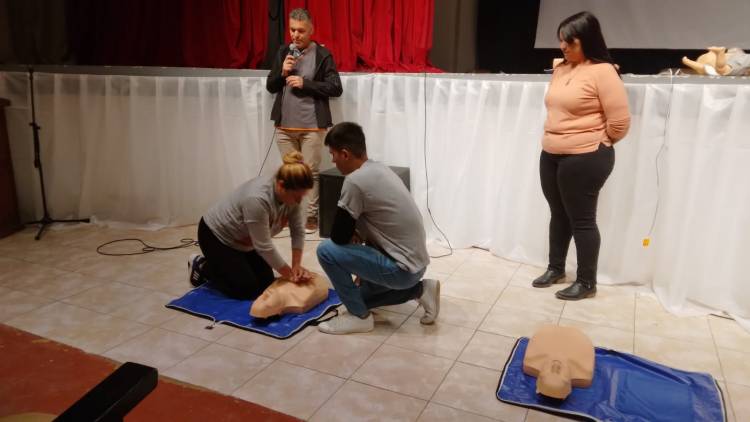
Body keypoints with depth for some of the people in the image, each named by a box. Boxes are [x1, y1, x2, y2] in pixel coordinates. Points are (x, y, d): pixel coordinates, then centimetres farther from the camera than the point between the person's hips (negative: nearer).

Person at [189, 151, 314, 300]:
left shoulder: (291, 194, -14)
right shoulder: (257, 198, -38)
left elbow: (298, 230, -7)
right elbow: (264, 247, -32)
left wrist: (296, 266, -14)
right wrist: (290, 275, -23)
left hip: (242, 240, 8)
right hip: (216, 235, -8)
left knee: (266, 284, 3)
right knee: (247, 289, -11)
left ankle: (228, 264, 21)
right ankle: (202, 266, 8)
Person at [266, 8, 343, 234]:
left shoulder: (322, 54, -3)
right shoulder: (283, 52, 11)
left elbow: (336, 88, -8)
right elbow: (270, 86, 13)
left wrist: (305, 83, -15)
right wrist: (282, 73, -6)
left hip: (312, 126, -4)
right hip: (284, 126, 4)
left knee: (312, 172, 1)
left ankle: (312, 216, 10)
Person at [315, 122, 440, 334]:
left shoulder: (355, 181, -22)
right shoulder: (379, 169, 8)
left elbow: (339, 236, -14)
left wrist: (353, 236, 6)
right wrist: (360, 246, 18)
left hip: (401, 268, -9)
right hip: (414, 263, 9)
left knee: (326, 250, -11)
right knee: (360, 293, 27)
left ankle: (359, 316, 2)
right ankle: (420, 290, 16)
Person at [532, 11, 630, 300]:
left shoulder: (602, 71, -14)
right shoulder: (560, 70, 8)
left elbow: (620, 120, -14)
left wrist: (598, 143, -1)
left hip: (585, 159, -7)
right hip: (551, 155, 7)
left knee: (582, 219, 1)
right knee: (558, 214, 17)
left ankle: (587, 283, 14)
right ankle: (555, 268, 33)